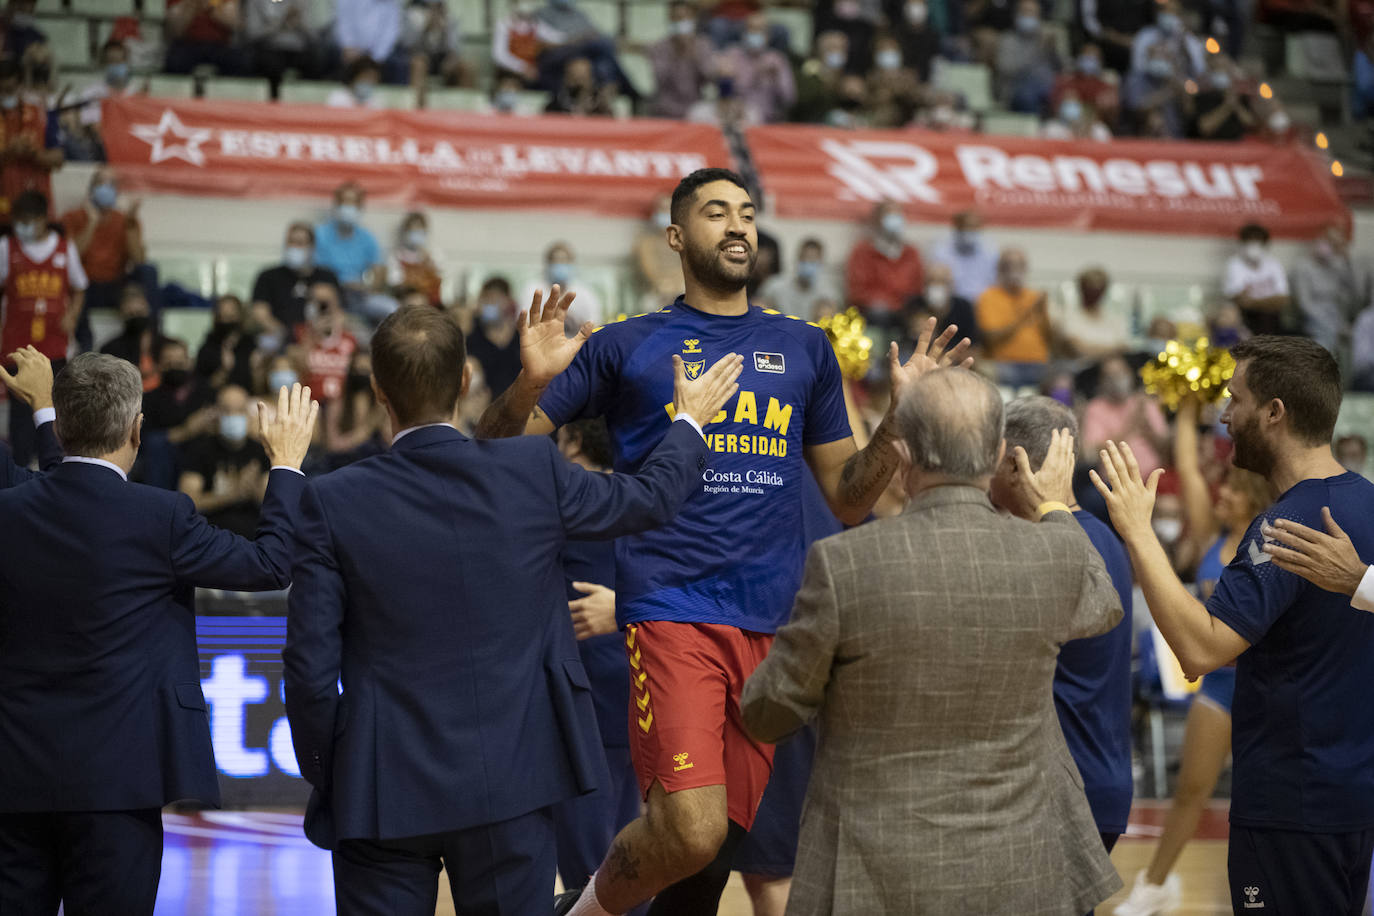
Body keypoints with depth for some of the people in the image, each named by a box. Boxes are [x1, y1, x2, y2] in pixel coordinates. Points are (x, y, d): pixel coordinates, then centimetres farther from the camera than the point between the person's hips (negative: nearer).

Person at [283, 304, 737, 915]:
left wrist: (323, 773, 6)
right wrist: (689, 423, 30)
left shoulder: (331, 503, -10)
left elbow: (310, 663, -8)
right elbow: (652, 497, 12)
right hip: (510, 783, 2)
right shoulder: (535, 472, -6)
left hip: (381, 789, -1)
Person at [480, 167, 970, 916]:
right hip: (671, 614, -4)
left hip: (771, 627, 4)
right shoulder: (627, 346, 8)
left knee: (716, 852, 5)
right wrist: (532, 383, -12)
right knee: (691, 830, -21)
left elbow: (849, 499, 19)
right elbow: (498, 455, 8)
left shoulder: (804, 349, 17)